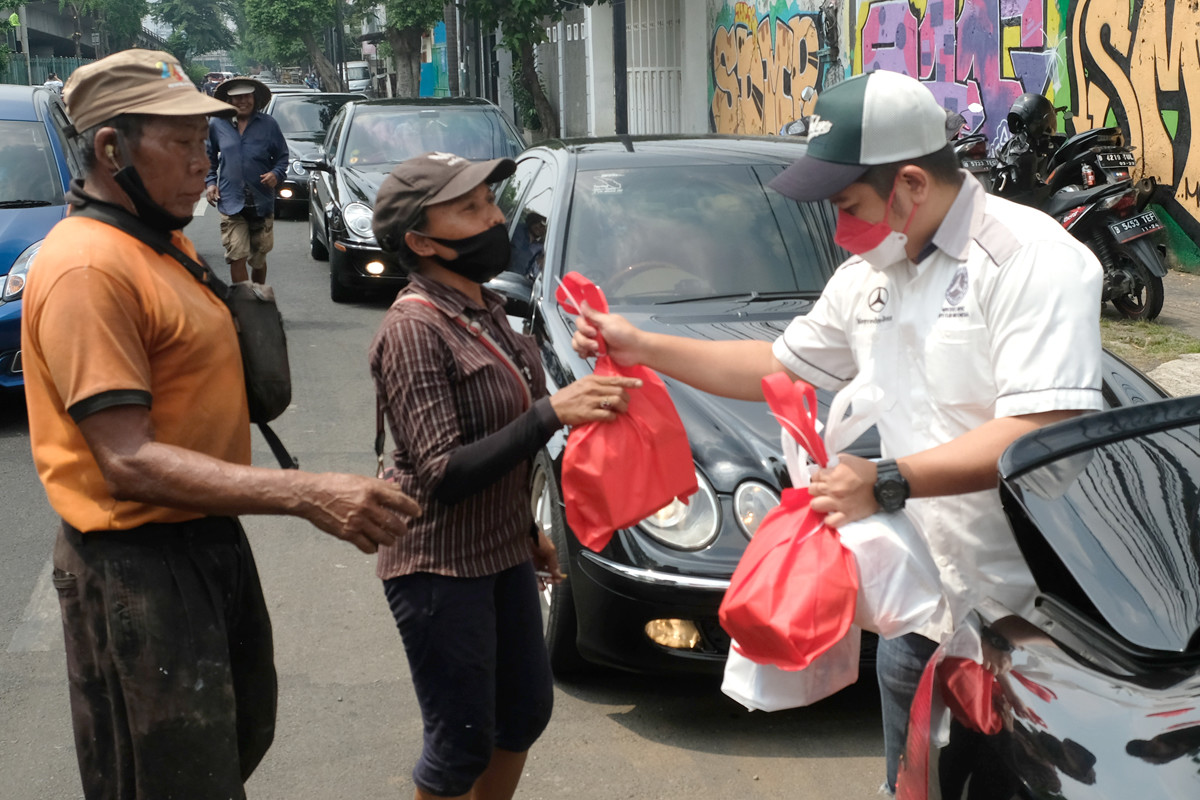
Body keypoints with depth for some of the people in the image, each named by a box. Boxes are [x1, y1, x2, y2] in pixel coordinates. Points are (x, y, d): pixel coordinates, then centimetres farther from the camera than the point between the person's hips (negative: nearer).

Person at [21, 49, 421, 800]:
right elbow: (129, 461, -29)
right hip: (139, 566, -10)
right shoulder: (88, 267, -23)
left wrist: (242, 280, 7)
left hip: (211, 540, 10)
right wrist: (306, 494, -36)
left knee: (244, 734, 26)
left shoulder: (167, 242, 10)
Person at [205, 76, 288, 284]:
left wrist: (276, 174, -9)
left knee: (259, 258, 13)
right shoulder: (216, 125, 4)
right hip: (231, 202, -1)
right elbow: (209, 158, 16)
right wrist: (210, 182, 4)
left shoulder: (268, 124, 4)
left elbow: (282, 156, 11)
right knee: (237, 257, -12)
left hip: (262, 202, 1)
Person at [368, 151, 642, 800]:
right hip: (440, 568, -9)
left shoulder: (484, 312, 6)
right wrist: (551, 412, -33)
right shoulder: (413, 330, -21)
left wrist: (527, 530, 21)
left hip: (502, 553, 9)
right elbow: (442, 474, -27)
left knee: (527, 708, 20)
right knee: (462, 744, 4)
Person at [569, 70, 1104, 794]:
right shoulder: (867, 276, 10)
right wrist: (643, 347, 14)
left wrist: (889, 482, -31)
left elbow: (1048, 429, -28)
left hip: (1023, 618, -7)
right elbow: (781, 367, 20)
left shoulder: (1032, 258, -18)